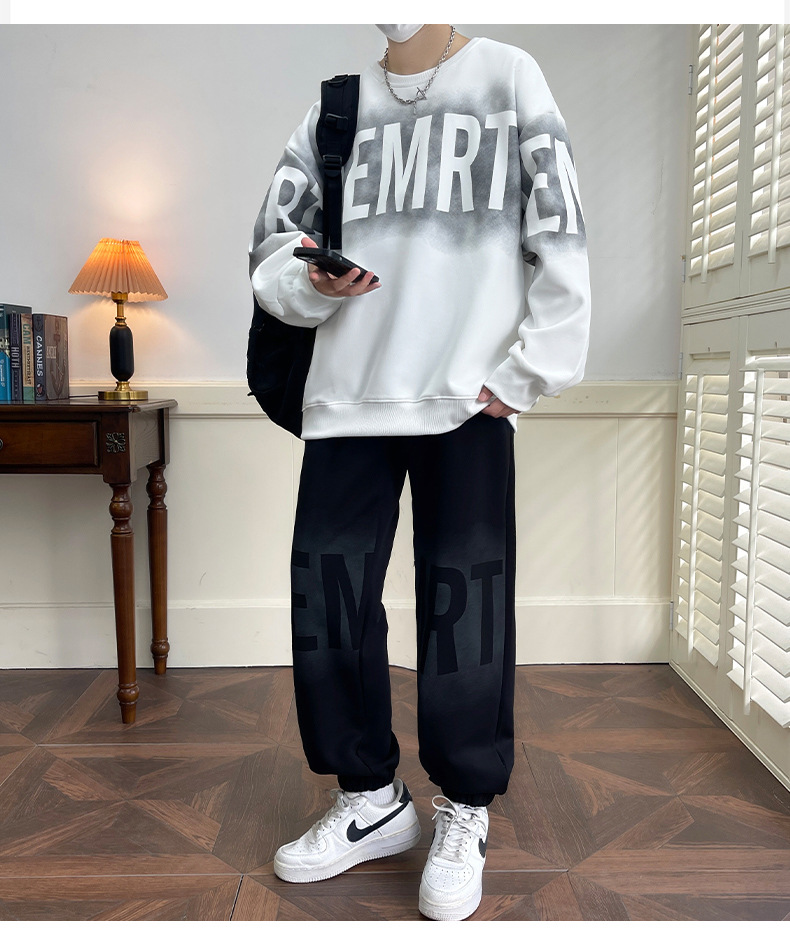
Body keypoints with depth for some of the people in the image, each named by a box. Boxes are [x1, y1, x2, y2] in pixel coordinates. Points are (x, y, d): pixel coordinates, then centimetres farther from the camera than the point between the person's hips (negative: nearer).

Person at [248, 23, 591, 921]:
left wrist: (525, 374, -5)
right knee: (326, 596, 2)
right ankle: (370, 799, 21)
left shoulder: (509, 78, 9)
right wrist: (311, 283, -8)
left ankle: (462, 814, 19)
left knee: (464, 604, -2)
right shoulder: (334, 107, 17)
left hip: (468, 399, -3)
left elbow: (560, 240, 2)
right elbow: (271, 247, 14)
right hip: (346, 397, 4)